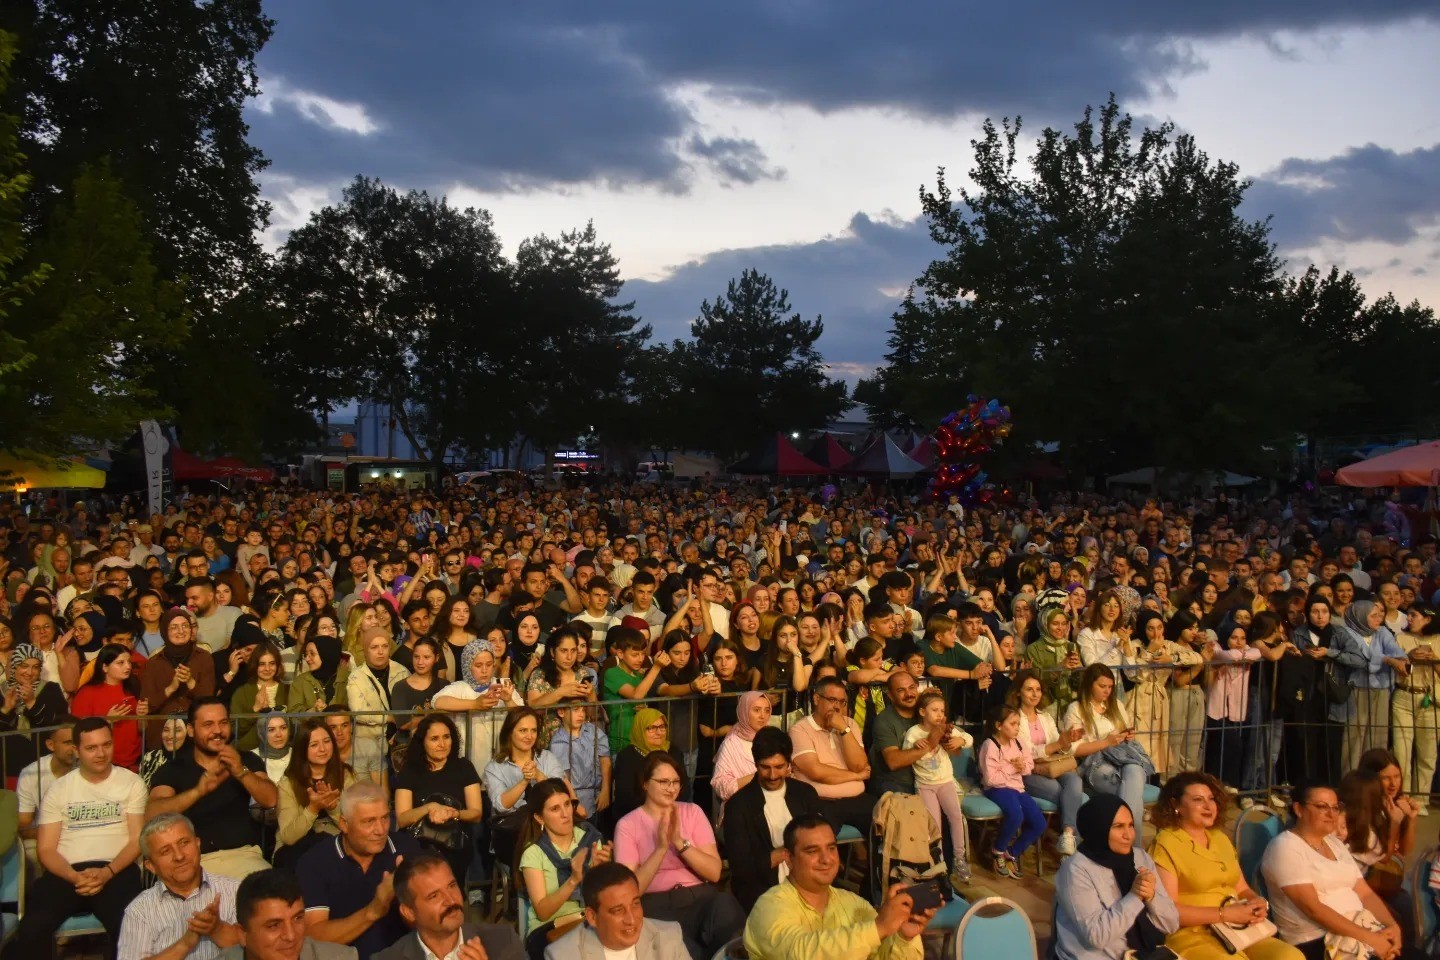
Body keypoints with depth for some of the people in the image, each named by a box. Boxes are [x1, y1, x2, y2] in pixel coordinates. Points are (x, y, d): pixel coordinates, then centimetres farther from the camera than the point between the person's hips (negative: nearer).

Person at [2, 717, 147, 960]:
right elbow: (46, 849, 8)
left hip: (117, 870, -1)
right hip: (66, 872, 1)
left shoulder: (132, 783, 10)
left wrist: (108, 872, -15)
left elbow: (137, 839, 4)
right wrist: (74, 877, -13)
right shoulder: (58, 790, 13)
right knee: (32, 928, -30)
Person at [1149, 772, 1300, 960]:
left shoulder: (1221, 838, 19)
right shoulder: (1166, 844, -6)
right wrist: (1225, 913, -15)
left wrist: (1259, 903, -1)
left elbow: (1242, 889, 22)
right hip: (1193, 936, -7)